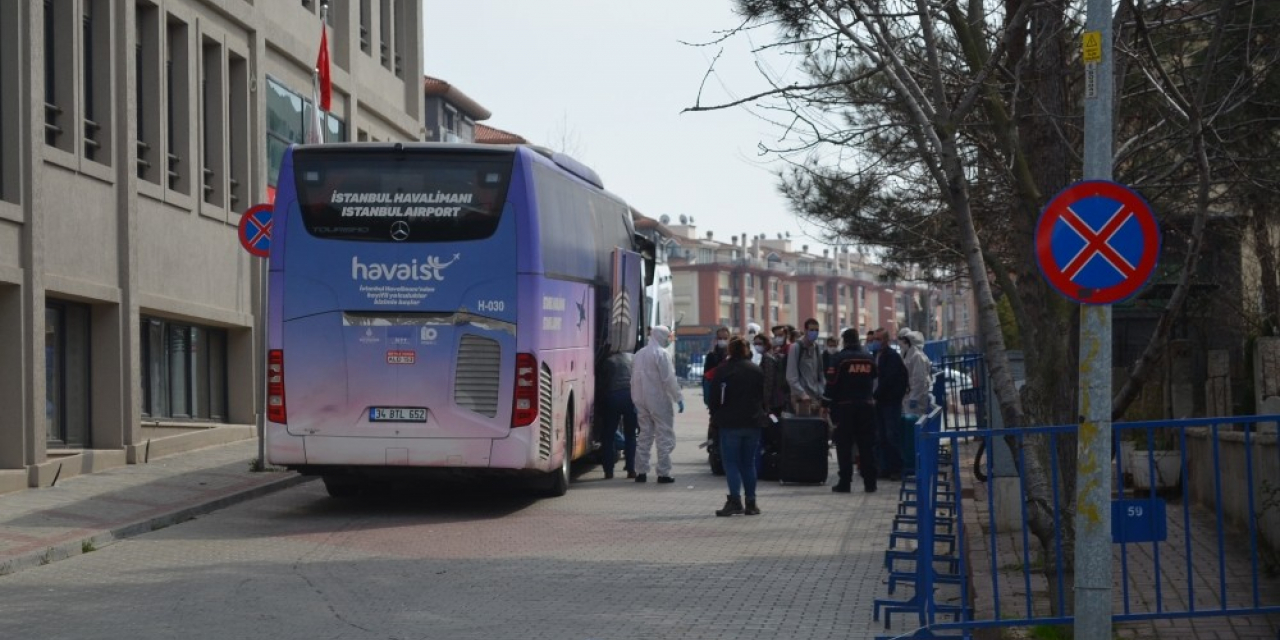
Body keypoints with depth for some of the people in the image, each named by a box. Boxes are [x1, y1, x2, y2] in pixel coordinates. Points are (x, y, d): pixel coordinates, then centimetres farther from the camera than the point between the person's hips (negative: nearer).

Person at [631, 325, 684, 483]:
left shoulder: (639, 354, 12)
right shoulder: (662, 354, -11)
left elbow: (634, 379, 15)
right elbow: (669, 379, -16)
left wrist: (636, 401, 19)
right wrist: (678, 398, -11)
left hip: (642, 402, 7)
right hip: (659, 401, -7)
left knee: (645, 435, 13)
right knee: (664, 436, -1)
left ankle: (640, 472, 10)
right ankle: (663, 473, -4)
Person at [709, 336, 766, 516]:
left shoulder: (722, 371, -8)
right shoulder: (756, 371, 5)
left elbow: (715, 398, -6)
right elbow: (764, 397, 11)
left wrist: (716, 416, 7)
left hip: (730, 423, -4)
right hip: (753, 422, 4)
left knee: (731, 462, -2)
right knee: (748, 463, 11)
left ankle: (735, 500, -17)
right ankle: (751, 502, 9)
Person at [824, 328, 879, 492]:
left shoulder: (841, 358, -8)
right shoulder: (869, 358, 6)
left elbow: (833, 384, -8)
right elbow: (874, 381, 14)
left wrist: (829, 403, -1)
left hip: (845, 405, -4)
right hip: (866, 405, 4)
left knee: (844, 446, 1)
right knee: (866, 446, 8)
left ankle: (844, 482, -2)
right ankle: (870, 483, 7)